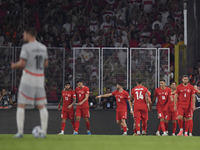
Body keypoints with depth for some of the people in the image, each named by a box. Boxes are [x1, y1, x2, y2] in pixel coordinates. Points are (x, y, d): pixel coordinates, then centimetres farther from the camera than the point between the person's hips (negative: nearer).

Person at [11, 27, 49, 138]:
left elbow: (22, 63, -13)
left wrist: (14, 66, 6)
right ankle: (44, 132, 2)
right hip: (40, 79, 5)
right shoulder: (43, 47, 10)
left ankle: (20, 132, -6)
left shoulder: (26, 47, -9)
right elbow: (45, 64, 16)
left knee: (21, 105, 0)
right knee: (41, 106, 8)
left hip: (28, 79, -5)